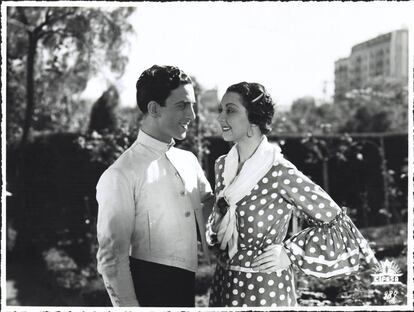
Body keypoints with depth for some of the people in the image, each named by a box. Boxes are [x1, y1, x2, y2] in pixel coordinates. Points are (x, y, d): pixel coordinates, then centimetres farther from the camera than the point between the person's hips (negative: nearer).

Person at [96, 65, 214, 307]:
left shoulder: (189, 161, 5)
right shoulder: (121, 175, -15)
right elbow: (112, 257, -15)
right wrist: (129, 305, -18)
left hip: (189, 287, 7)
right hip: (149, 289, -7)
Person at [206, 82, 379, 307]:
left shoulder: (281, 174, -18)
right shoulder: (222, 165, 1)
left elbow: (335, 221, -11)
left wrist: (290, 254, -12)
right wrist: (215, 228, 1)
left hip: (265, 289, -6)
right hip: (224, 283, 6)